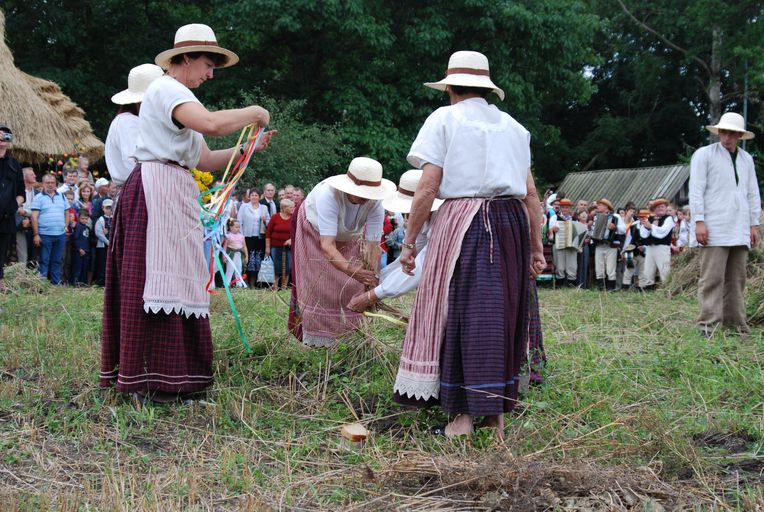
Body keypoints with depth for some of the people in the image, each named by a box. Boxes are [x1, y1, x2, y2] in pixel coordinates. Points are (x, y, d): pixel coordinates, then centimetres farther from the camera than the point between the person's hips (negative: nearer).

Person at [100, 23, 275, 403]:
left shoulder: (177, 97, 24)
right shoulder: (166, 88, -7)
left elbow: (205, 160, 19)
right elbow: (211, 124, -26)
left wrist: (248, 149, 9)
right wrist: (254, 112, -11)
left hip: (172, 194, 10)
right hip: (158, 188, -10)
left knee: (173, 279, 9)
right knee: (159, 276, -10)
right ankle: (149, 381, -8)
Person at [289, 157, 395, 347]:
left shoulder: (375, 204, -33)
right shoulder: (328, 194, -45)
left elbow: (372, 245, -33)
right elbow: (327, 245, -51)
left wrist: (373, 280, -47)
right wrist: (350, 269, -66)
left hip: (348, 237, 3)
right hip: (315, 231, -3)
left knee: (352, 286, -4)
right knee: (317, 284, -6)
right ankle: (317, 337, 4)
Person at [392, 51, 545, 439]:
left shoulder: (445, 119, 3)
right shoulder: (513, 126, 17)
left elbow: (427, 188, -6)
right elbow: (531, 194, 12)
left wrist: (409, 242, -2)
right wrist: (536, 247, 17)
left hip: (463, 221, -5)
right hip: (512, 221, 5)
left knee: (461, 314, -1)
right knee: (502, 316, 10)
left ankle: (462, 416, -1)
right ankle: (496, 416, 15)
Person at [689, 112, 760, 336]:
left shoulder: (746, 159, 18)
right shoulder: (704, 154, 2)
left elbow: (753, 194, 20)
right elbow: (696, 190, -4)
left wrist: (754, 224, 13)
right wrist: (699, 221, -12)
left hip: (740, 231, 6)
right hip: (714, 229, -5)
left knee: (736, 279, 7)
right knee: (712, 278, -9)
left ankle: (735, 323, 12)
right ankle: (709, 326, -9)